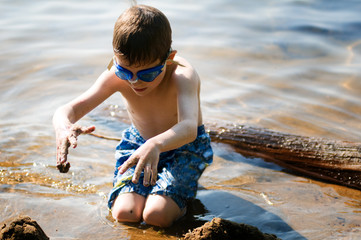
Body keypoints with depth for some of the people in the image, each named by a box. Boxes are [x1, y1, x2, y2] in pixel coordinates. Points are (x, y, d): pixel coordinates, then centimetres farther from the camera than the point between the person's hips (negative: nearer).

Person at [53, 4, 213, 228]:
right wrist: (63, 126, -55)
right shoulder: (116, 77, -23)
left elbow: (188, 128, -51)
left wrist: (156, 145, -73)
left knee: (156, 214, -25)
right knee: (124, 213, -17)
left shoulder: (183, 76, -33)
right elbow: (68, 110, -29)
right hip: (138, 142, 3)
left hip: (184, 146, -3)